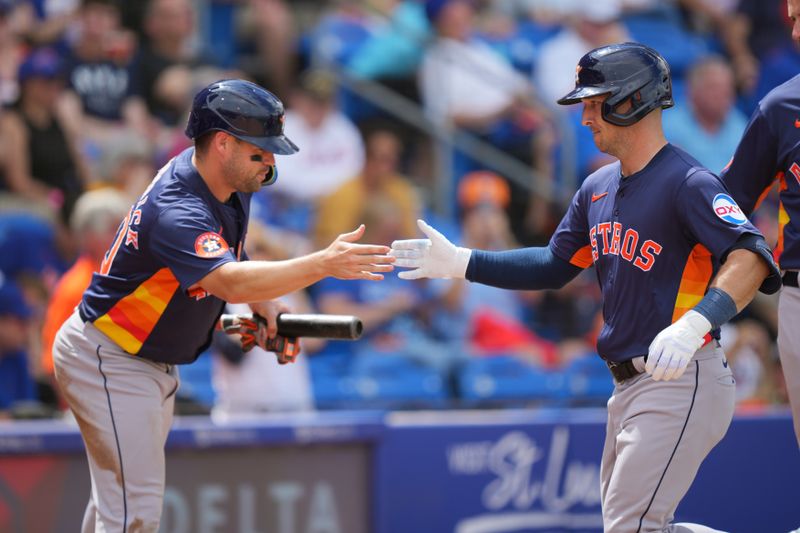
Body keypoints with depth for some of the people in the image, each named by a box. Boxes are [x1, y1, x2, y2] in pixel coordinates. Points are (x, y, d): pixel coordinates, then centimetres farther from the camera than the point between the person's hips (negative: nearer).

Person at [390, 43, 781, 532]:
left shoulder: (685, 182, -15)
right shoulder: (599, 188, 13)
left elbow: (751, 257, -29)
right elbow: (553, 267, 22)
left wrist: (693, 324, -44)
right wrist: (459, 263, 15)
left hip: (680, 382, -10)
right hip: (629, 383, 10)